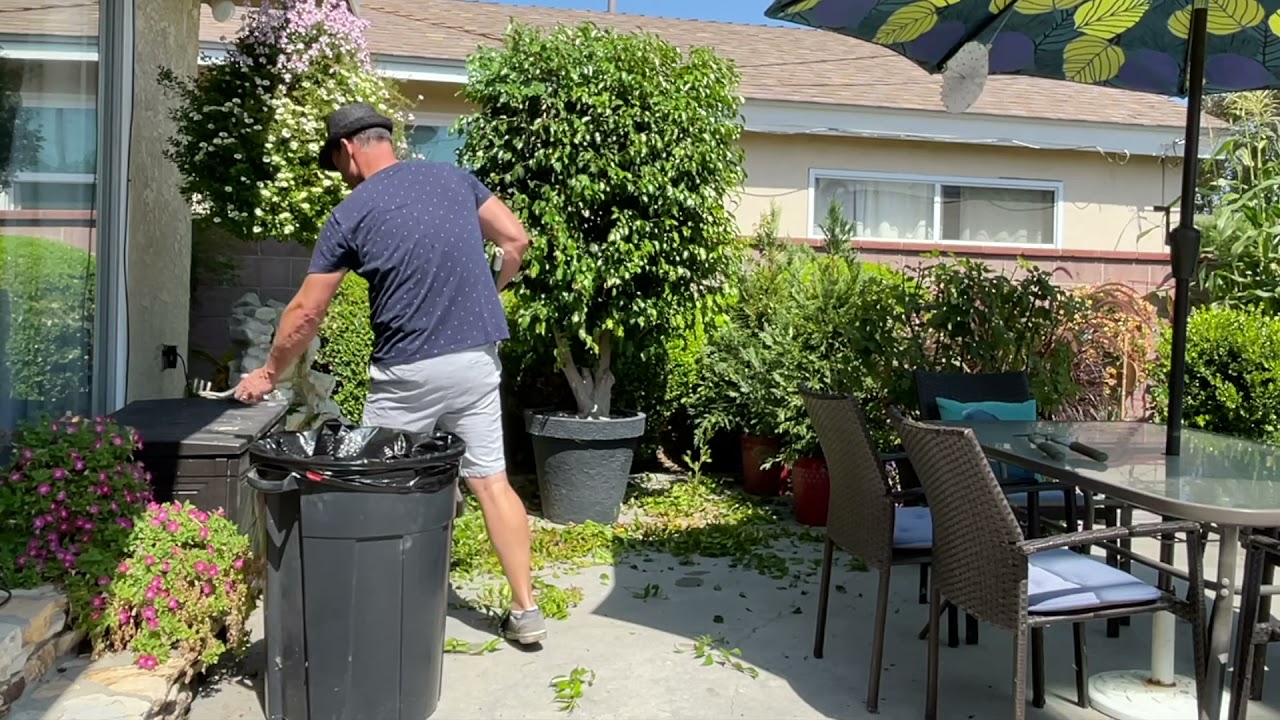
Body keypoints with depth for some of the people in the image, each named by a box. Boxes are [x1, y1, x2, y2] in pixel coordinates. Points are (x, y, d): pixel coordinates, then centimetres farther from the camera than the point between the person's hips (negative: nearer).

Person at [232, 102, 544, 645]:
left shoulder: (350, 215, -4)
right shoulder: (454, 178, 6)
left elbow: (306, 313, 1)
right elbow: (516, 240, 7)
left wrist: (270, 372, 14)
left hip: (408, 371, -4)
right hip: (478, 360, 4)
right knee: (491, 480, 8)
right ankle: (525, 611, 12)